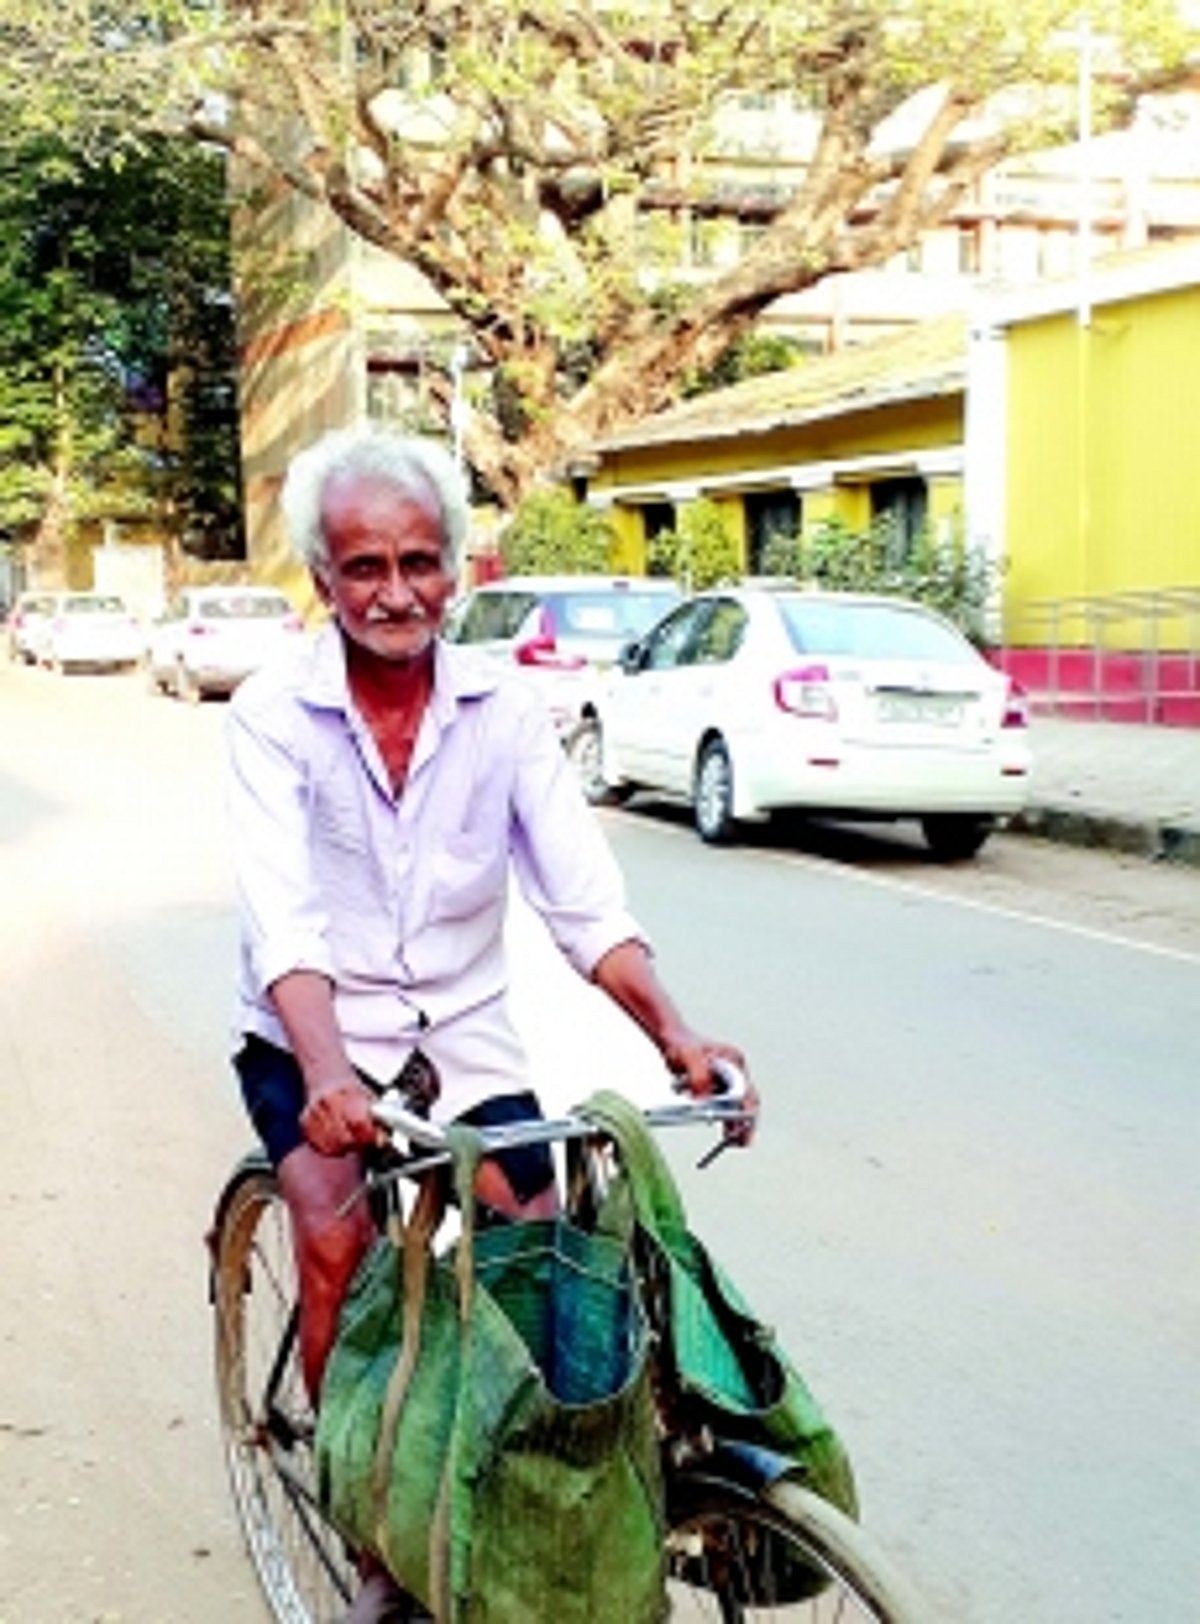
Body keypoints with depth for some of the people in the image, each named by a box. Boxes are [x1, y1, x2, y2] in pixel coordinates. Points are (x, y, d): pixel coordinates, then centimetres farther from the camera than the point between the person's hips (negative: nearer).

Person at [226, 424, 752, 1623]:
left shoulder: (503, 711, -6)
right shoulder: (272, 714, -14)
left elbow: (585, 900, -13)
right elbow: (283, 921, -26)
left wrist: (673, 1035, -29)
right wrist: (329, 1077, -43)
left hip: (462, 1033, 3)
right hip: (313, 1040, -2)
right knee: (338, 1238, -25)